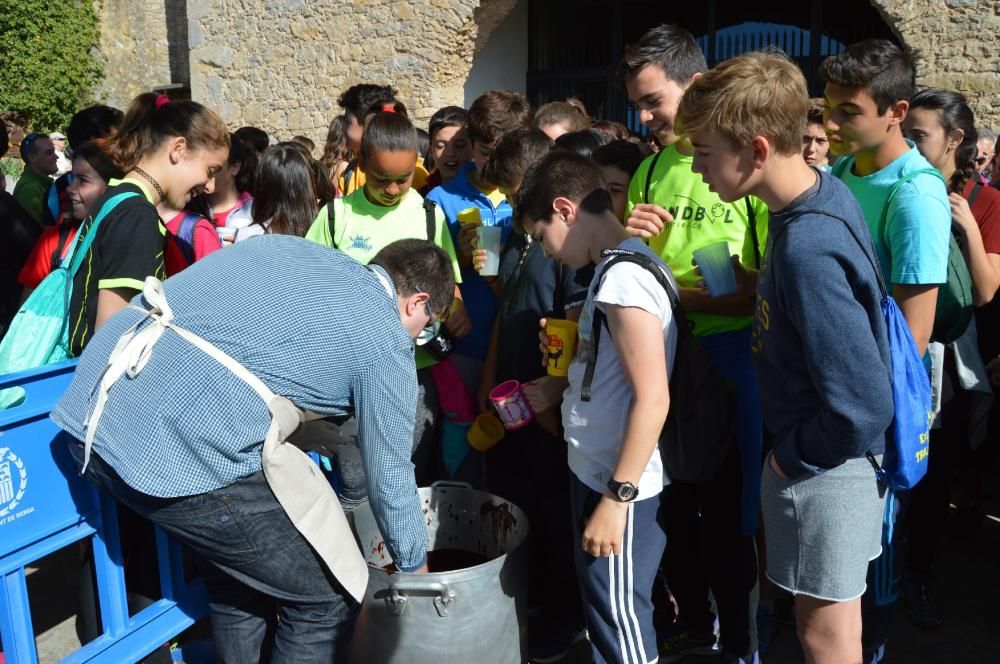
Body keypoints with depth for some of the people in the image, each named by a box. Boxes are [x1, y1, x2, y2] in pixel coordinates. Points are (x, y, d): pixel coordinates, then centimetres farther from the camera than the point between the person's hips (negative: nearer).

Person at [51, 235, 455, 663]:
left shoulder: (287, 246, 22)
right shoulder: (384, 337, 3)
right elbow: (389, 474, 10)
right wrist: (415, 566, 27)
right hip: (185, 448, -9)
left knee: (238, 573, 27)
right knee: (329, 595, 10)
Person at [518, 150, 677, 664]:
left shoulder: (623, 275, -20)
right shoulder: (619, 267, 9)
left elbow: (652, 399, -24)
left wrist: (616, 498, -21)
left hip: (620, 485, -9)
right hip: (598, 470, 9)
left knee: (619, 619, 5)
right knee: (605, 609, 21)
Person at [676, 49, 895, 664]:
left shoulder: (807, 251, -32)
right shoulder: (824, 191, -3)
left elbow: (860, 408, -29)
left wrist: (793, 456, -15)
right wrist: (751, 291, 2)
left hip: (823, 467, -9)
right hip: (839, 453, 9)